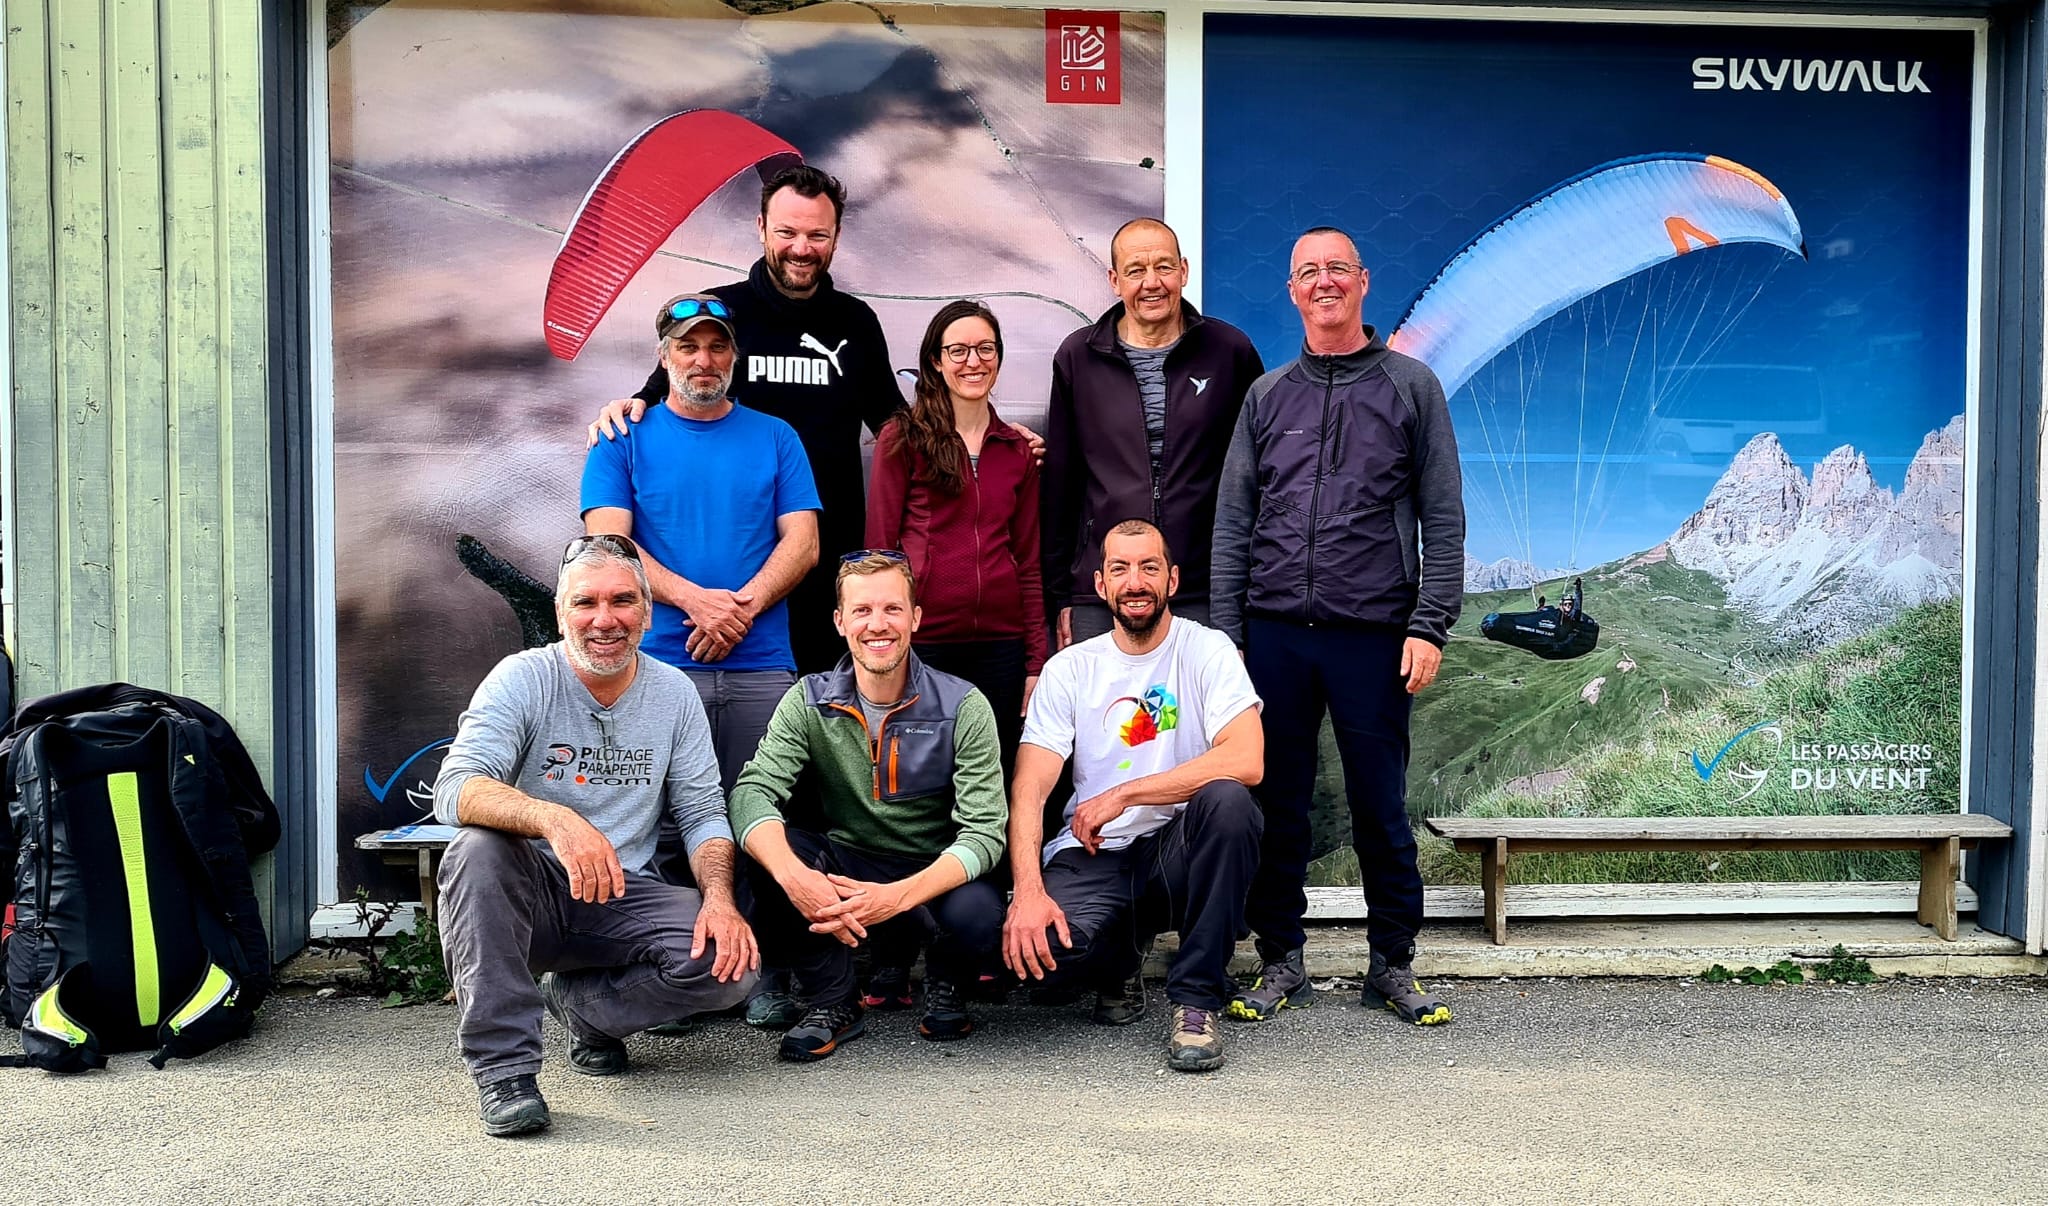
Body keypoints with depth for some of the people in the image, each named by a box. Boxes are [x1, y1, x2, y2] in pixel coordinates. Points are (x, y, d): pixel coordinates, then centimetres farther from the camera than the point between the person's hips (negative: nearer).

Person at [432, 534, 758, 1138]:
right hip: (529, 896, -2)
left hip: (623, 898, 3)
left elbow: (702, 813, 4)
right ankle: (503, 1066, -26)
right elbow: (453, 790, -23)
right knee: (478, 846, -34)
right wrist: (555, 820, -42)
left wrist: (719, 898, -17)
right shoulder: (524, 678, -9)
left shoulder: (674, 693, 3)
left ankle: (581, 1001, 7)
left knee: (729, 963, -23)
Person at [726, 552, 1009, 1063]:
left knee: (976, 912, -35)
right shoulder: (809, 702, -6)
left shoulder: (963, 707, -11)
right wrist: (792, 874, -41)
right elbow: (752, 792, -19)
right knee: (766, 848, -27)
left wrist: (897, 895, -36)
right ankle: (835, 1001, -6)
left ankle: (945, 985, 5)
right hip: (841, 871, 2)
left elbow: (984, 832, -18)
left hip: (934, 875, -1)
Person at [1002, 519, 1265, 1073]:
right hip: (1093, 858, 1)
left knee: (1226, 800, -33)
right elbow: (1029, 792, -6)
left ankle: (1196, 997, -18)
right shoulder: (1069, 668, 4)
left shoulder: (1207, 650, -2)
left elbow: (1246, 761, -19)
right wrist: (1029, 890, -24)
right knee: (1033, 944, -30)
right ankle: (1116, 963, 10)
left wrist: (1123, 794, -20)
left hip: (1180, 850, -1)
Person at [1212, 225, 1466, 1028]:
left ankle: (1393, 963, 18)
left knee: (1381, 806, 4)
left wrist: (1430, 625, -7)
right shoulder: (1267, 396, 13)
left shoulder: (1411, 386, 7)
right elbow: (1233, 524, 10)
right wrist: (1226, 632, 2)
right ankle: (1280, 959, 18)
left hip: (1373, 633, -2)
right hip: (1274, 631, 2)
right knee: (1276, 804, 6)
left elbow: (1443, 519, 2)